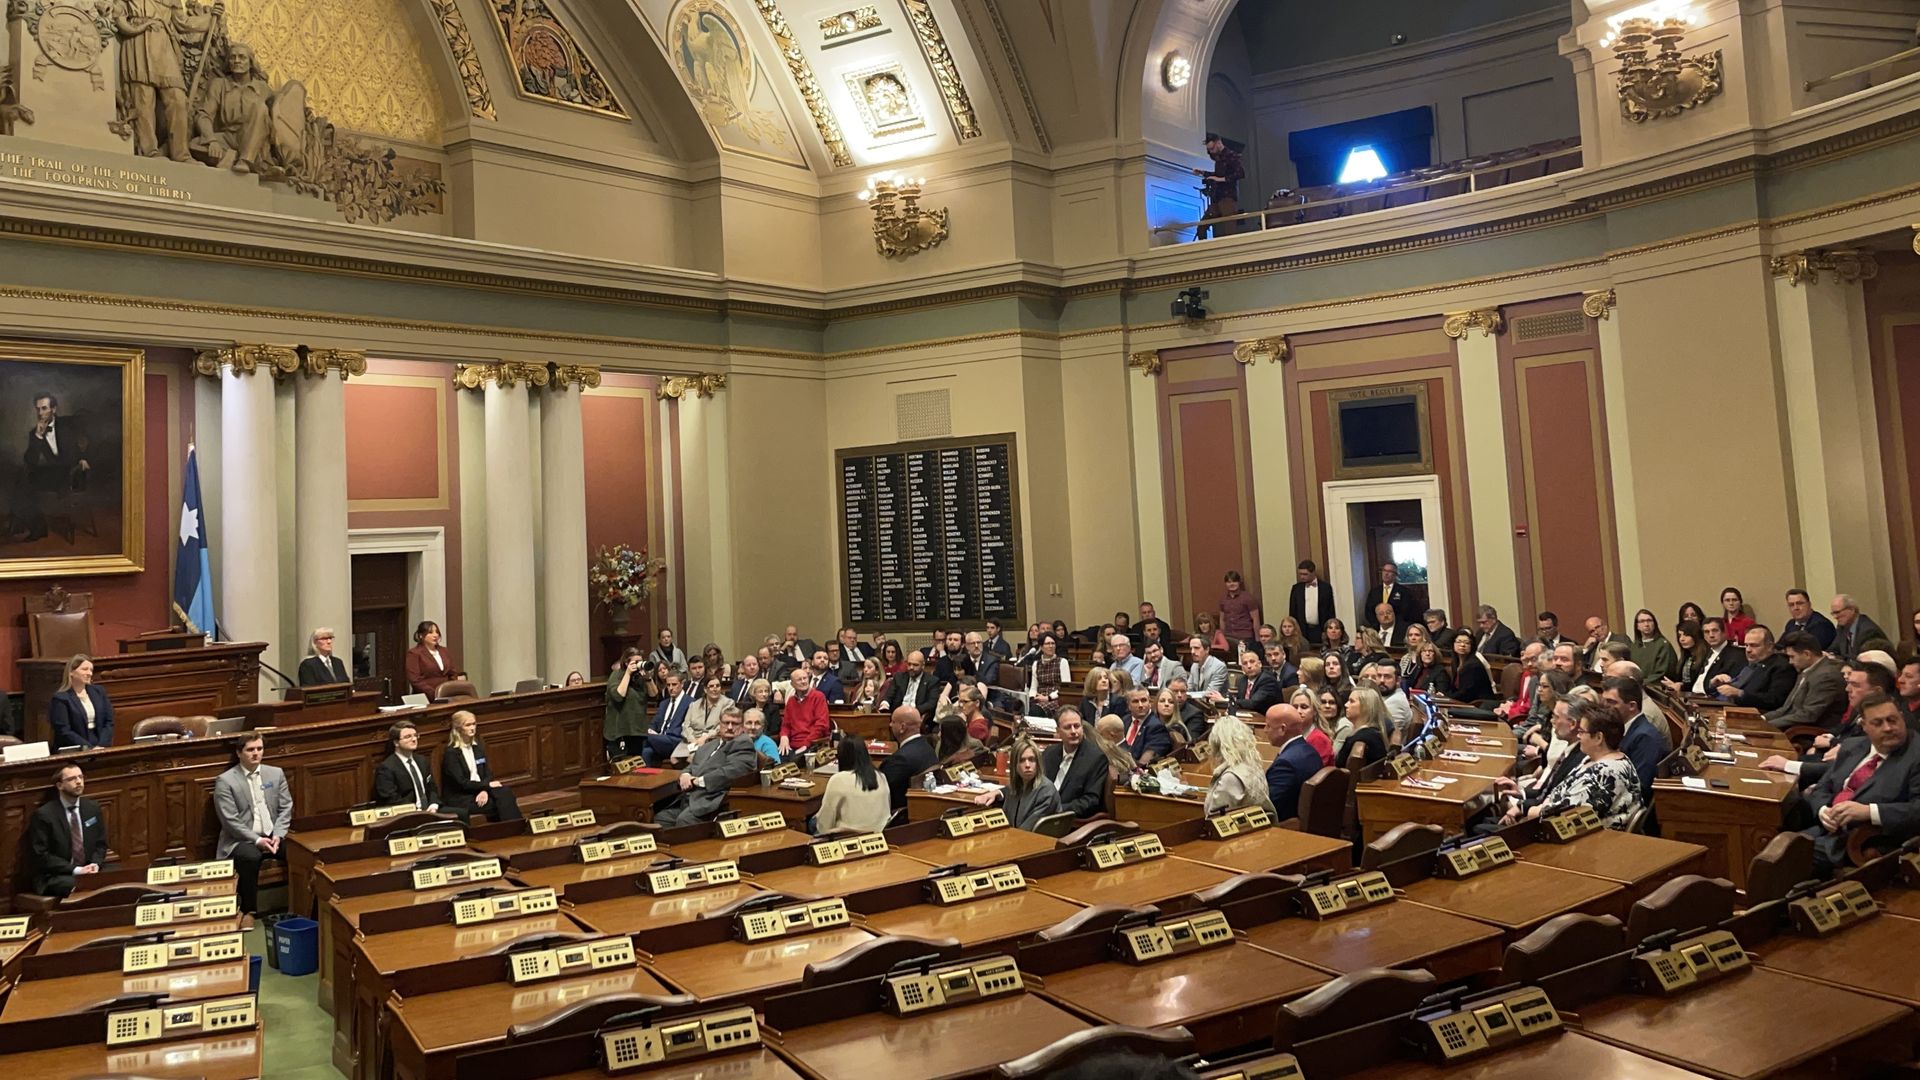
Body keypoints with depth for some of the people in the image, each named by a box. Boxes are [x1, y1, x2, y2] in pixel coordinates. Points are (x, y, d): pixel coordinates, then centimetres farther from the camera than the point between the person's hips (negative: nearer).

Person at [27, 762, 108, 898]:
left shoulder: (93, 808, 10)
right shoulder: (43, 814, -6)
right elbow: (40, 855, -9)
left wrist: (95, 864, -7)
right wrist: (75, 870, -18)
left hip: (88, 871, 5)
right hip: (54, 876, -5)